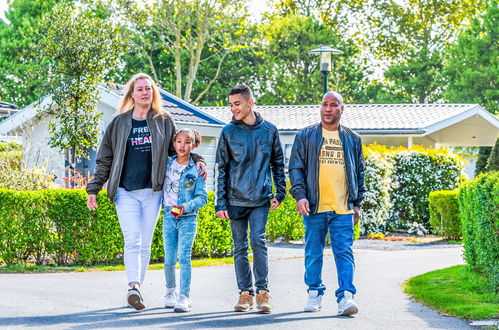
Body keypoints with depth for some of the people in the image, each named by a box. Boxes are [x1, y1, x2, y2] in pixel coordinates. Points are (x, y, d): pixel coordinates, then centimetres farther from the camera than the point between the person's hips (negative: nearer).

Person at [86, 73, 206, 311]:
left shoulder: (164, 121, 9)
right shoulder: (119, 123, 7)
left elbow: (176, 150, 20)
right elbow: (105, 160, 11)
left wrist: (196, 160, 2)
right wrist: (93, 189, 7)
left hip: (152, 191, 2)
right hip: (126, 191, -2)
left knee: (145, 244, 5)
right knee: (132, 241, -15)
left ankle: (136, 290, 11)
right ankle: (133, 287, -26)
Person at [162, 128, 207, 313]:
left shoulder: (196, 169, -1)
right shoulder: (166, 164, 6)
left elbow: (202, 197, -4)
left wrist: (185, 207, -18)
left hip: (188, 218, -2)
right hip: (169, 217, 2)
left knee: (184, 257, -12)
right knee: (169, 258, 2)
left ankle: (184, 297, -11)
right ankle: (170, 291, 22)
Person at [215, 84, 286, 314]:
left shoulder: (269, 130, 4)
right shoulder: (228, 132, 3)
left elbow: (278, 163, 12)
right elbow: (222, 169, 5)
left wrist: (280, 193, 4)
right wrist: (220, 203, 0)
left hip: (261, 198, -1)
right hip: (236, 199, 1)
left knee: (258, 240, -13)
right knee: (240, 247, 4)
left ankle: (262, 291, -6)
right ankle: (245, 293, 12)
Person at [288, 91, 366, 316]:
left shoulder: (352, 139, 13)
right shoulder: (305, 136, 7)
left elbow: (359, 172, 18)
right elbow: (296, 168, 4)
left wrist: (357, 203, 13)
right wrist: (299, 195, -9)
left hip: (343, 208, 0)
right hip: (314, 207, 0)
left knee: (344, 252, -7)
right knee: (313, 253, 6)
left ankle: (346, 297, -10)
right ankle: (314, 293, 19)